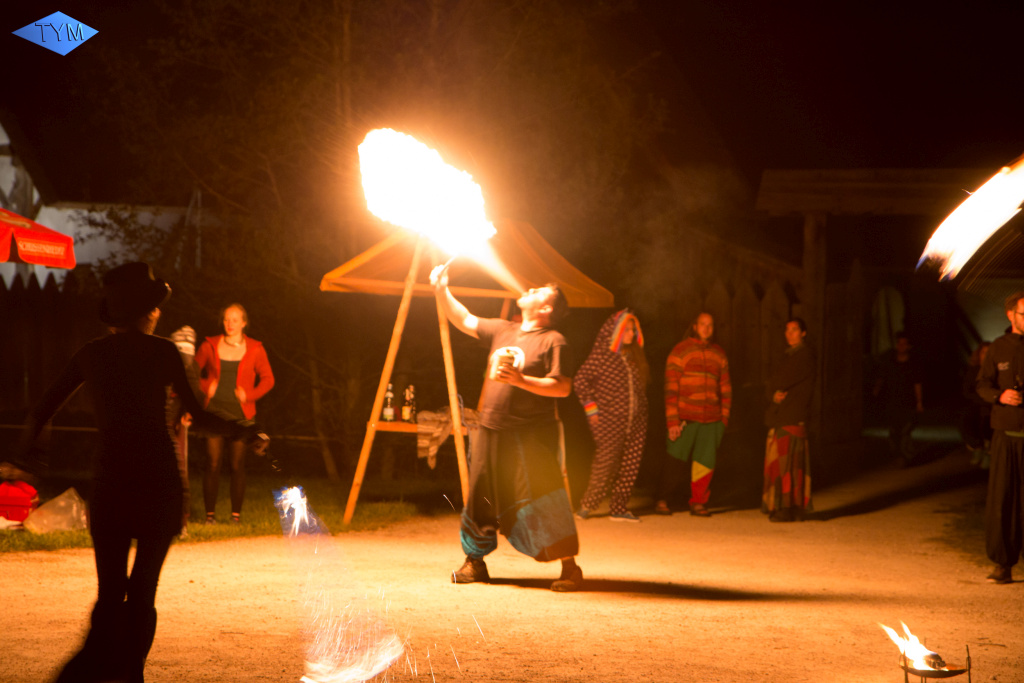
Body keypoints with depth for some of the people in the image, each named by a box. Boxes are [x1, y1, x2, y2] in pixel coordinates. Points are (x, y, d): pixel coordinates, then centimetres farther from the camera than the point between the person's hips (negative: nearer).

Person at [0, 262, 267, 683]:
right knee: (143, 588, 7)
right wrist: (244, 433, 9)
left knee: (111, 591, 4)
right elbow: (197, 415, -5)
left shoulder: (92, 354, 6)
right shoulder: (162, 352, -2)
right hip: (159, 481, -2)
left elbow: (44, 409, 10)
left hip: (109, 482, 2)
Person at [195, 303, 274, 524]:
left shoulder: (254, 349, 6)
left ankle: (236, 514, 5)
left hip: (240, 413, 0)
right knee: (213, 463, -6)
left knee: (237, 465, -2)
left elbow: (268, 379, 8)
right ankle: (210, 513, 0)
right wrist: (205, 387, -1)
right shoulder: (210, 346, 8)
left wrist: (249, 395, -5)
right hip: (214, 410, 0)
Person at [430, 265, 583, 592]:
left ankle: (569, 566, -6)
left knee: (540, 500, -11)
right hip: (491, 430, 6)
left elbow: (562, 387, -13)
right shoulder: (502, 331, 16)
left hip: (532, 436, -6)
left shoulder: (553, 341, -5)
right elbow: (465, 321, 24)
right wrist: (441, 292, 14)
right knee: (482, 496, 11)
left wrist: (520, 380, -20)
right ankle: (474, 562, 24)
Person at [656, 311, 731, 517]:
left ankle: (698, 502, 11)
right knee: (675, 461, -4)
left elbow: (725, 387, 18)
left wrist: (724, 417, 12)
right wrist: (672, 421, -10)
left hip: (711, 420, 4)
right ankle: (663, 500, 9)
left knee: (705, 463, 0)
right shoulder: (680, 351, -1)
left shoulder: (719, 354, 13)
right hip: (685, 418, -4)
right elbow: (671, 387, -5)